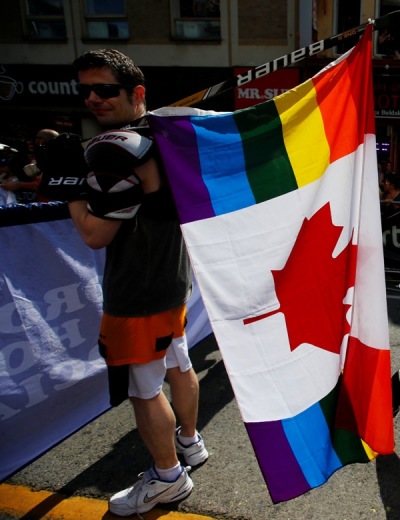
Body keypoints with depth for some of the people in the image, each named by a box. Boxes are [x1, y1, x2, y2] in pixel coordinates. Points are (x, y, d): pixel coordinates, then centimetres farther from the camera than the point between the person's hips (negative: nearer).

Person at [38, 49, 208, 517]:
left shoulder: (116, 148, -25)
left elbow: (95, 234, -23)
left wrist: (67, 181, -10)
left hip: (138, 295, -9)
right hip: (174, 277, 10)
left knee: (143, 390, 7)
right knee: (177, 365, 24)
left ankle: (168, 477, 25)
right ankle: (189, 443, 44)